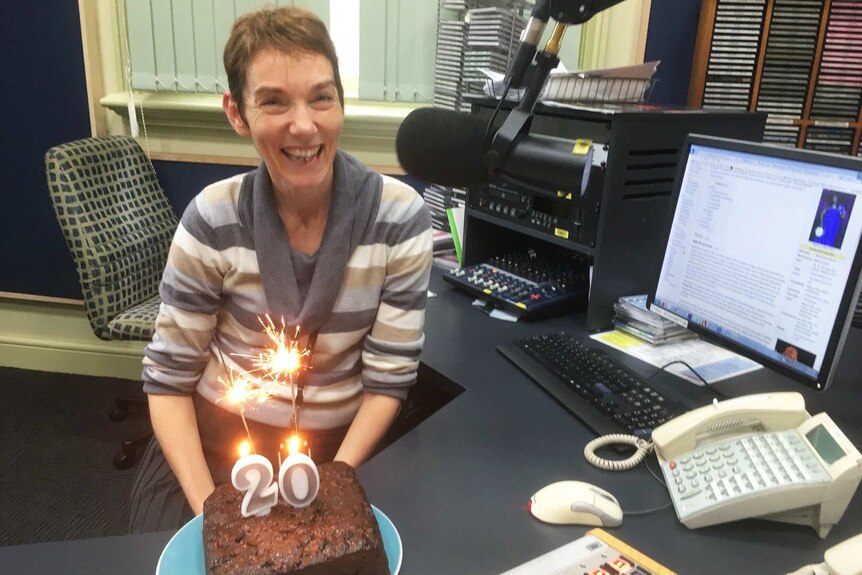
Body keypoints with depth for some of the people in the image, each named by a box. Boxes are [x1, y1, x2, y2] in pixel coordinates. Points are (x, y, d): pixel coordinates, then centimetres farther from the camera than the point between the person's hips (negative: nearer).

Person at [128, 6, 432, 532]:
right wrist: (206, 505, -16)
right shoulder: (212, 220, -11)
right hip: (211, 443, 1)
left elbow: (388, 380, -9)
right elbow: (168, 376, -5)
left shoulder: (401, 216, -13)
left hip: (340, 450, 0)